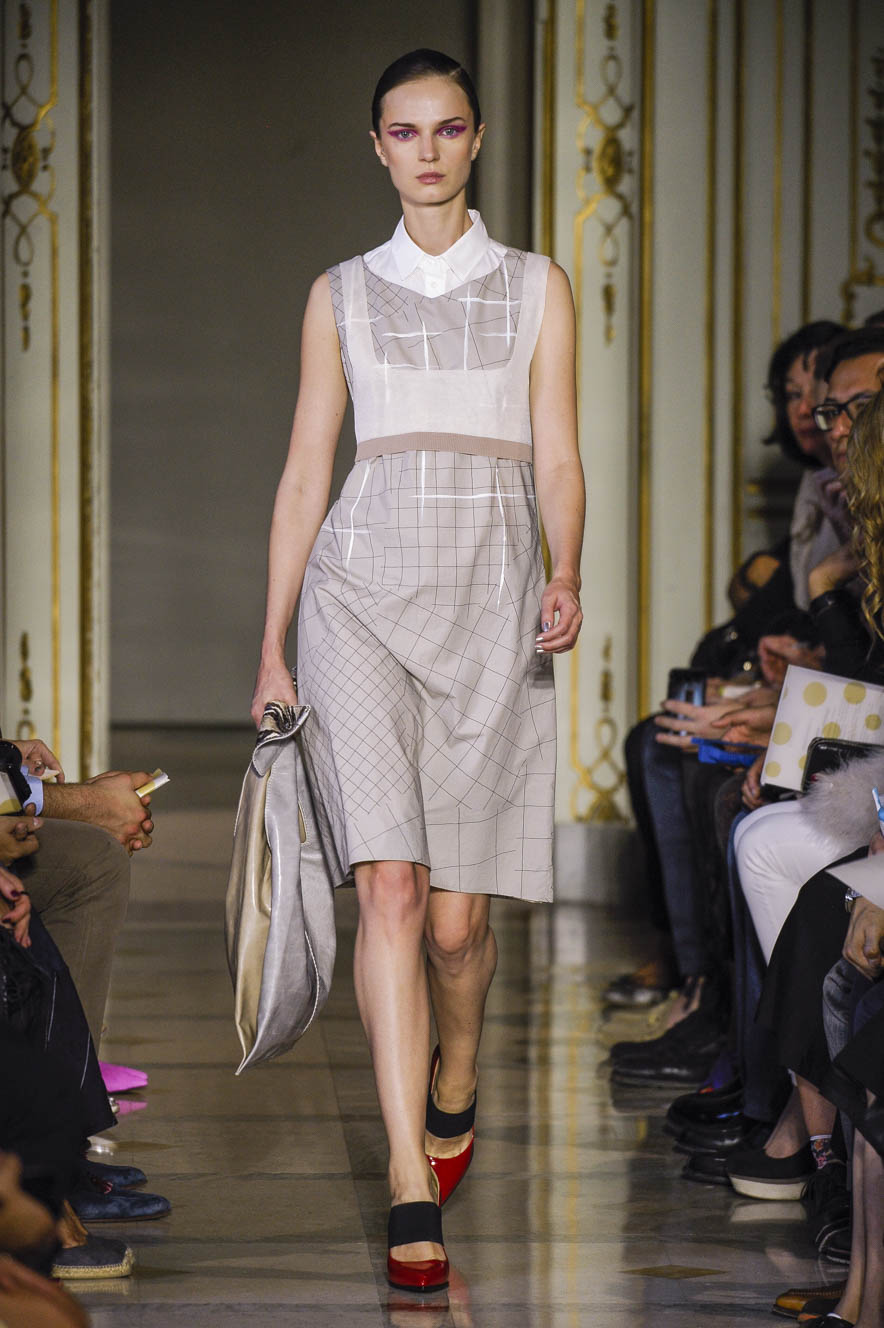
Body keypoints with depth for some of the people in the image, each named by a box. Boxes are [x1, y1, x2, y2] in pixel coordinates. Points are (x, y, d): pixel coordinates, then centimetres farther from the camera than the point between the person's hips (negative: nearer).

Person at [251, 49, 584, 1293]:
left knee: (459, 911, 2)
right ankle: (412, 1190, -18)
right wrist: (272, 646, 8)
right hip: (364, 588, 0)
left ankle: (453, 1091, 34)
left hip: (491, 595, 0)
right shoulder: (342, 295, 13)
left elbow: (558, 457, 4)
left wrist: (566, 575, -15)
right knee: (390, 887, -15)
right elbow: (305, 472, 12)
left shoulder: (536, 287, 11)